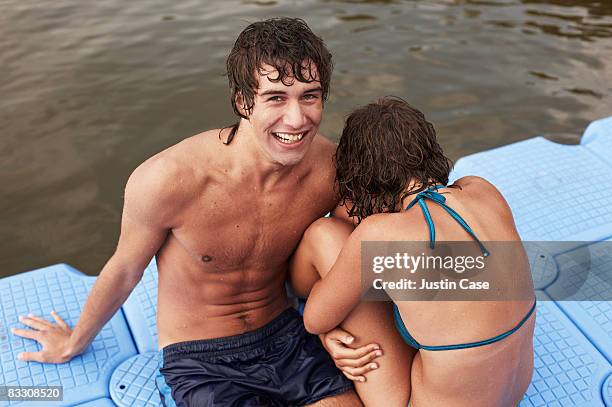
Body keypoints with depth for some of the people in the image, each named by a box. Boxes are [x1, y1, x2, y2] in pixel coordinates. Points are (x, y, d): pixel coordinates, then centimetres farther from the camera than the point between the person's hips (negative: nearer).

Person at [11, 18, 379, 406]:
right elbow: (124, 271, -4)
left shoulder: (332, 167, -13)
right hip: (201, 361, -3)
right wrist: (76, 342, 14)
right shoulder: (168, 179, -24)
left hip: (287, 336, 4)